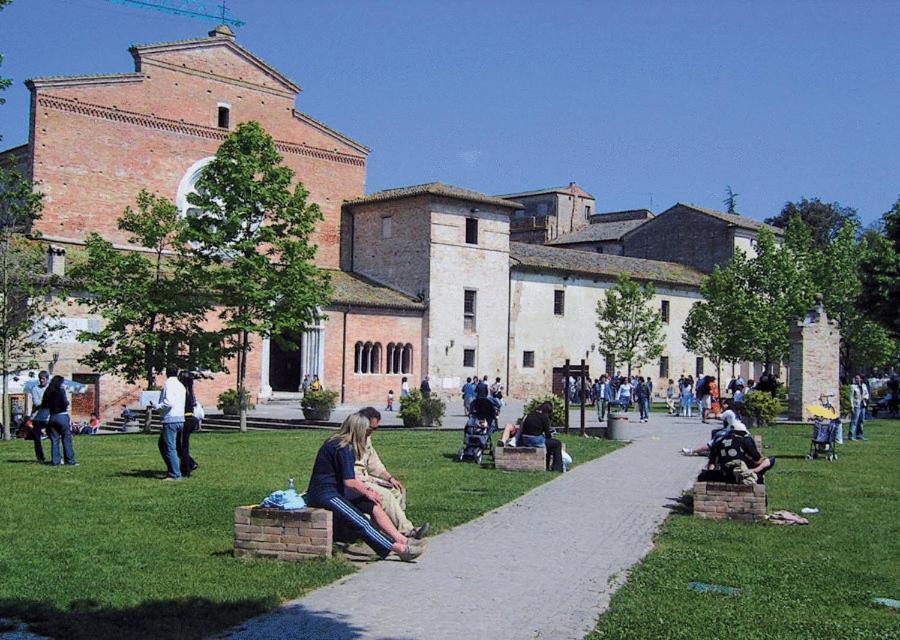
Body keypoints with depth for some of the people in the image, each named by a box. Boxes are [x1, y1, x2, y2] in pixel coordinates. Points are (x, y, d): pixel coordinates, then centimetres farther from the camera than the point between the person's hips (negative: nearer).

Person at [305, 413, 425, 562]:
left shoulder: (337, 443, 15)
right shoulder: (344, 448, -16)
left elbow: (349, 477, 23)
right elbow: (349, 482, -18)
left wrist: (367, 488, 10)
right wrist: (367, 492, -1)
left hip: (335, 492, 10)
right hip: (324, 495, -10)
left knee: (374, 506, 1)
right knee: (360, 523, -21)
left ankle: (403, 540, -5)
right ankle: (400, 549, -29)